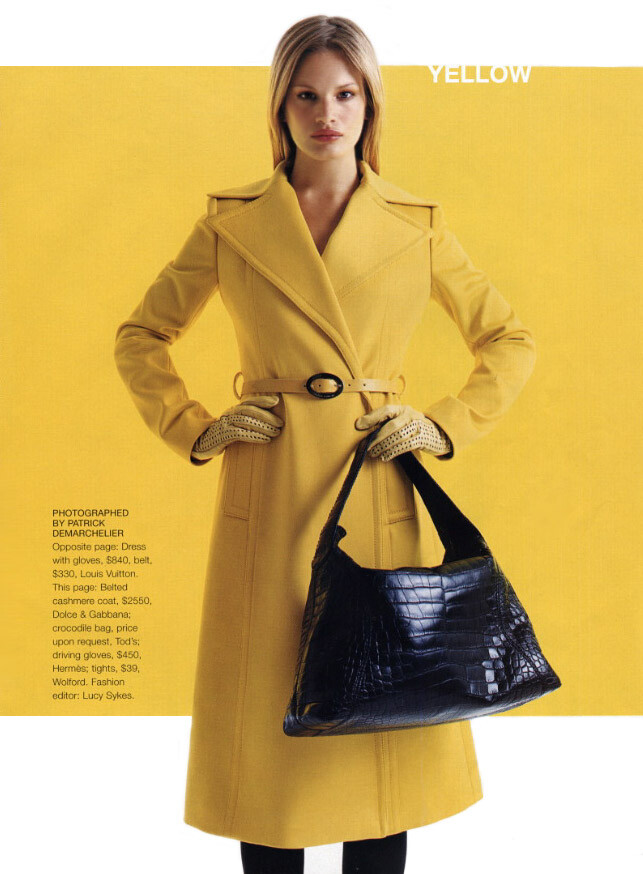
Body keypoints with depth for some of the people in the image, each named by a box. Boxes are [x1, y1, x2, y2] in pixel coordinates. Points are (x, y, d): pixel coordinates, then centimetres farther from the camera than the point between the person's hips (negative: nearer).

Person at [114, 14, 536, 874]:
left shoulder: (417, 224, 4)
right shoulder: (232, 220, 4)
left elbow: (510, 342, 11)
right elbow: (141, 337, 11)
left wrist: (445, 428, -1)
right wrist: (196, 431, -1)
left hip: (378, 502, 0)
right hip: (268, 495, 0)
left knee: (381, 727, 8)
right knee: (268, 722, 8)